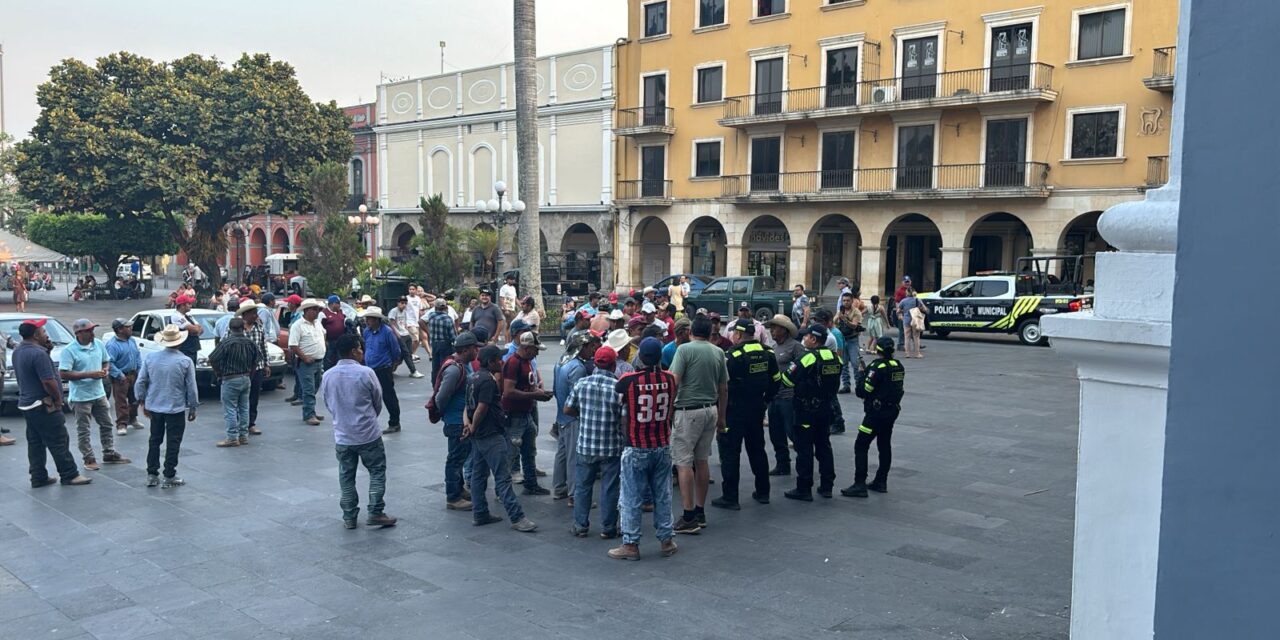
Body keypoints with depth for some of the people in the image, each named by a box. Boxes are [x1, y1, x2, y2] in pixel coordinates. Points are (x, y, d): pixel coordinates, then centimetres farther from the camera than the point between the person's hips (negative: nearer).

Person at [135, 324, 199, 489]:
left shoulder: (150, 358, -4)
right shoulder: (185, 362, -13)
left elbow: (140, 383, 0)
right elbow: (191, 388, -9)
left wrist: (142, 401, 14)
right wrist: (192, 408, 3)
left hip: (154, 407, 4)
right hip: (176, 408, -4)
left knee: (155, 440, 16)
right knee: (173, 443, 4)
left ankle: (152, 475, 20)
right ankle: (169, 477, 7)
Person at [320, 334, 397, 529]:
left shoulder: (327, 376, -3)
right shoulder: (365, 373, -15)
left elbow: (328, 404, 8)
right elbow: (378, 402, -2)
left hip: (342, 436, 4)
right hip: (368, 434, -4)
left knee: (346, 477, 13)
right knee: (377, 472, 10)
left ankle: (349, 517, 18)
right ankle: (376, 513, 7)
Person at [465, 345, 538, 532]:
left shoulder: (475, 377, 13)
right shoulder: (488, 381, -18)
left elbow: (469, 404, 14)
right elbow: (481, 409, -21)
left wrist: (468, 423, -1)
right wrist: (472, 428, -7)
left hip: (478, 435, 11)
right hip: (491, 435, -11)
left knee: (478, 474, 14)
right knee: (503, 477, -9)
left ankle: (479, 514, 20)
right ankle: (517, 518, -8)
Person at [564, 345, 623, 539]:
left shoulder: (581, 383, -4)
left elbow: (567, 409, 4)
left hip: (586, 445, 3)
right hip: (611, 448, -2)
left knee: (582, 486, 15)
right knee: (609, 488, 8)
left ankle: (580, 526, 21)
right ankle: (608, 528, 16)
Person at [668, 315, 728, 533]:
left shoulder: (685, 349, -9)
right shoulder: (718, 352, 7)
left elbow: (674, 382, -16)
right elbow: (724, 388, 12)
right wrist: (721, 417, 20)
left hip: (688, 411, -6)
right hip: (711, 410, 6)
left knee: (683, 462, -3)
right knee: (702, 460, 15)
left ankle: (689, 518, -5)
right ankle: (700, 513, 22)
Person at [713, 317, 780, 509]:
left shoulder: (733, 355, -16)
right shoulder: (767, 352, 4)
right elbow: (776, 380, 9)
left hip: (735, 409, -7)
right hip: (757, 409, 7)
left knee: (730, 452, 1)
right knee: (757, 449, 18)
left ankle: (730, 497, 3)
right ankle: (762, 492, 26)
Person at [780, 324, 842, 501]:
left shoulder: (808, 357, -18)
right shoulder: (835, 357, 4)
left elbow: (788, 380, -17)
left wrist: (791, 368, 2)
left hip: (807, 410, -7)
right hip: (826, 407, 7)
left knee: (804, 449, 0)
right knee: (824, 446, 16)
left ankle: (804, 489, 3)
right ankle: (826, 486, 21)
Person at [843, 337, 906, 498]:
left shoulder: (878, 366, -17)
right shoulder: (898, 366, 6)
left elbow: (862, 391, -19)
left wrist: (861, 374, -1)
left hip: (877, 412, -8)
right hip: (892, 410, 8)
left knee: (861, 446, -4)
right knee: (884, 445, 16)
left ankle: (859, 485, -8)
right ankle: (881, 482, 22)